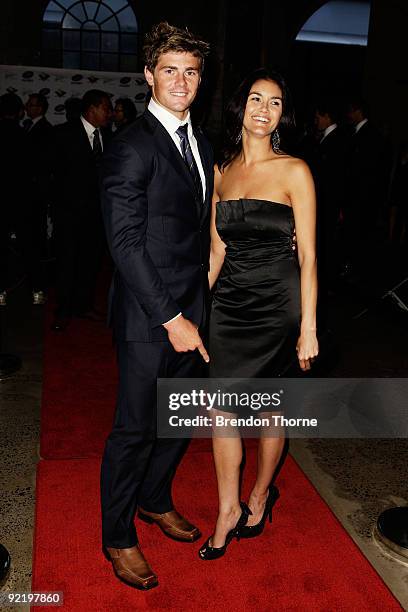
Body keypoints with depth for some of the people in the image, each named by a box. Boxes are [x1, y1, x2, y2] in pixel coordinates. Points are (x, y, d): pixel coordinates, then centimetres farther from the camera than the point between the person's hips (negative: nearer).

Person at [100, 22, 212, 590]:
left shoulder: (201, 142, 12)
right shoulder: (132, 146, -14)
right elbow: (125, 244, -18)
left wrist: (198, 305, 8)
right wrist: (170, 318, -18)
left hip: (191, 311, 7)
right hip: (148, 318, -7)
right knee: (135, 429, 6)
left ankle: (155, 499, 44)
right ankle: (118, 536, 28)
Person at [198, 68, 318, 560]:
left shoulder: (294, 172, -7)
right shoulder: (221, 171, 8)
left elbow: (307, 256, -8)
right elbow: (217, 249, 11)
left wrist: (308, 326, -10)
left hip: (275, 303, -4)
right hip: (229, 302, 4)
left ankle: (260, 494, 34)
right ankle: (229, 510, 22)